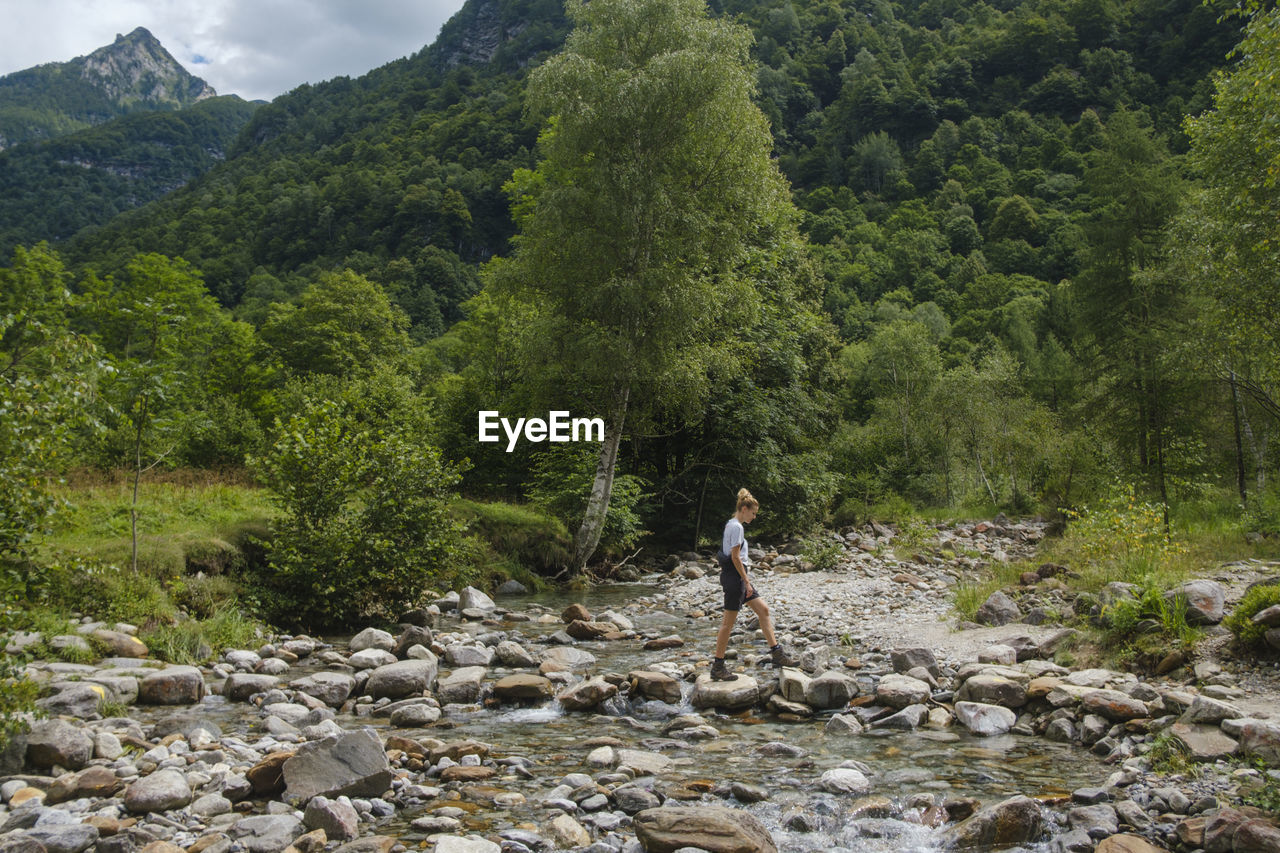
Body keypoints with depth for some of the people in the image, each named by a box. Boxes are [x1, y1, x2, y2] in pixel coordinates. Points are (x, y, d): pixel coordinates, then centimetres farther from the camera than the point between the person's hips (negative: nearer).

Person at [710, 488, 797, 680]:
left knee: (763, 609, 10)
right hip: (734, 576, -11)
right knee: (729, 621, -5)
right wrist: (747, 582, -16)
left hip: (738, 577, 11)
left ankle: (777, 654, 14)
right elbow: (735, 557, -19)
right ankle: (718, 666, 1)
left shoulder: (733, 525, 15)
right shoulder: (737, 527, -15)